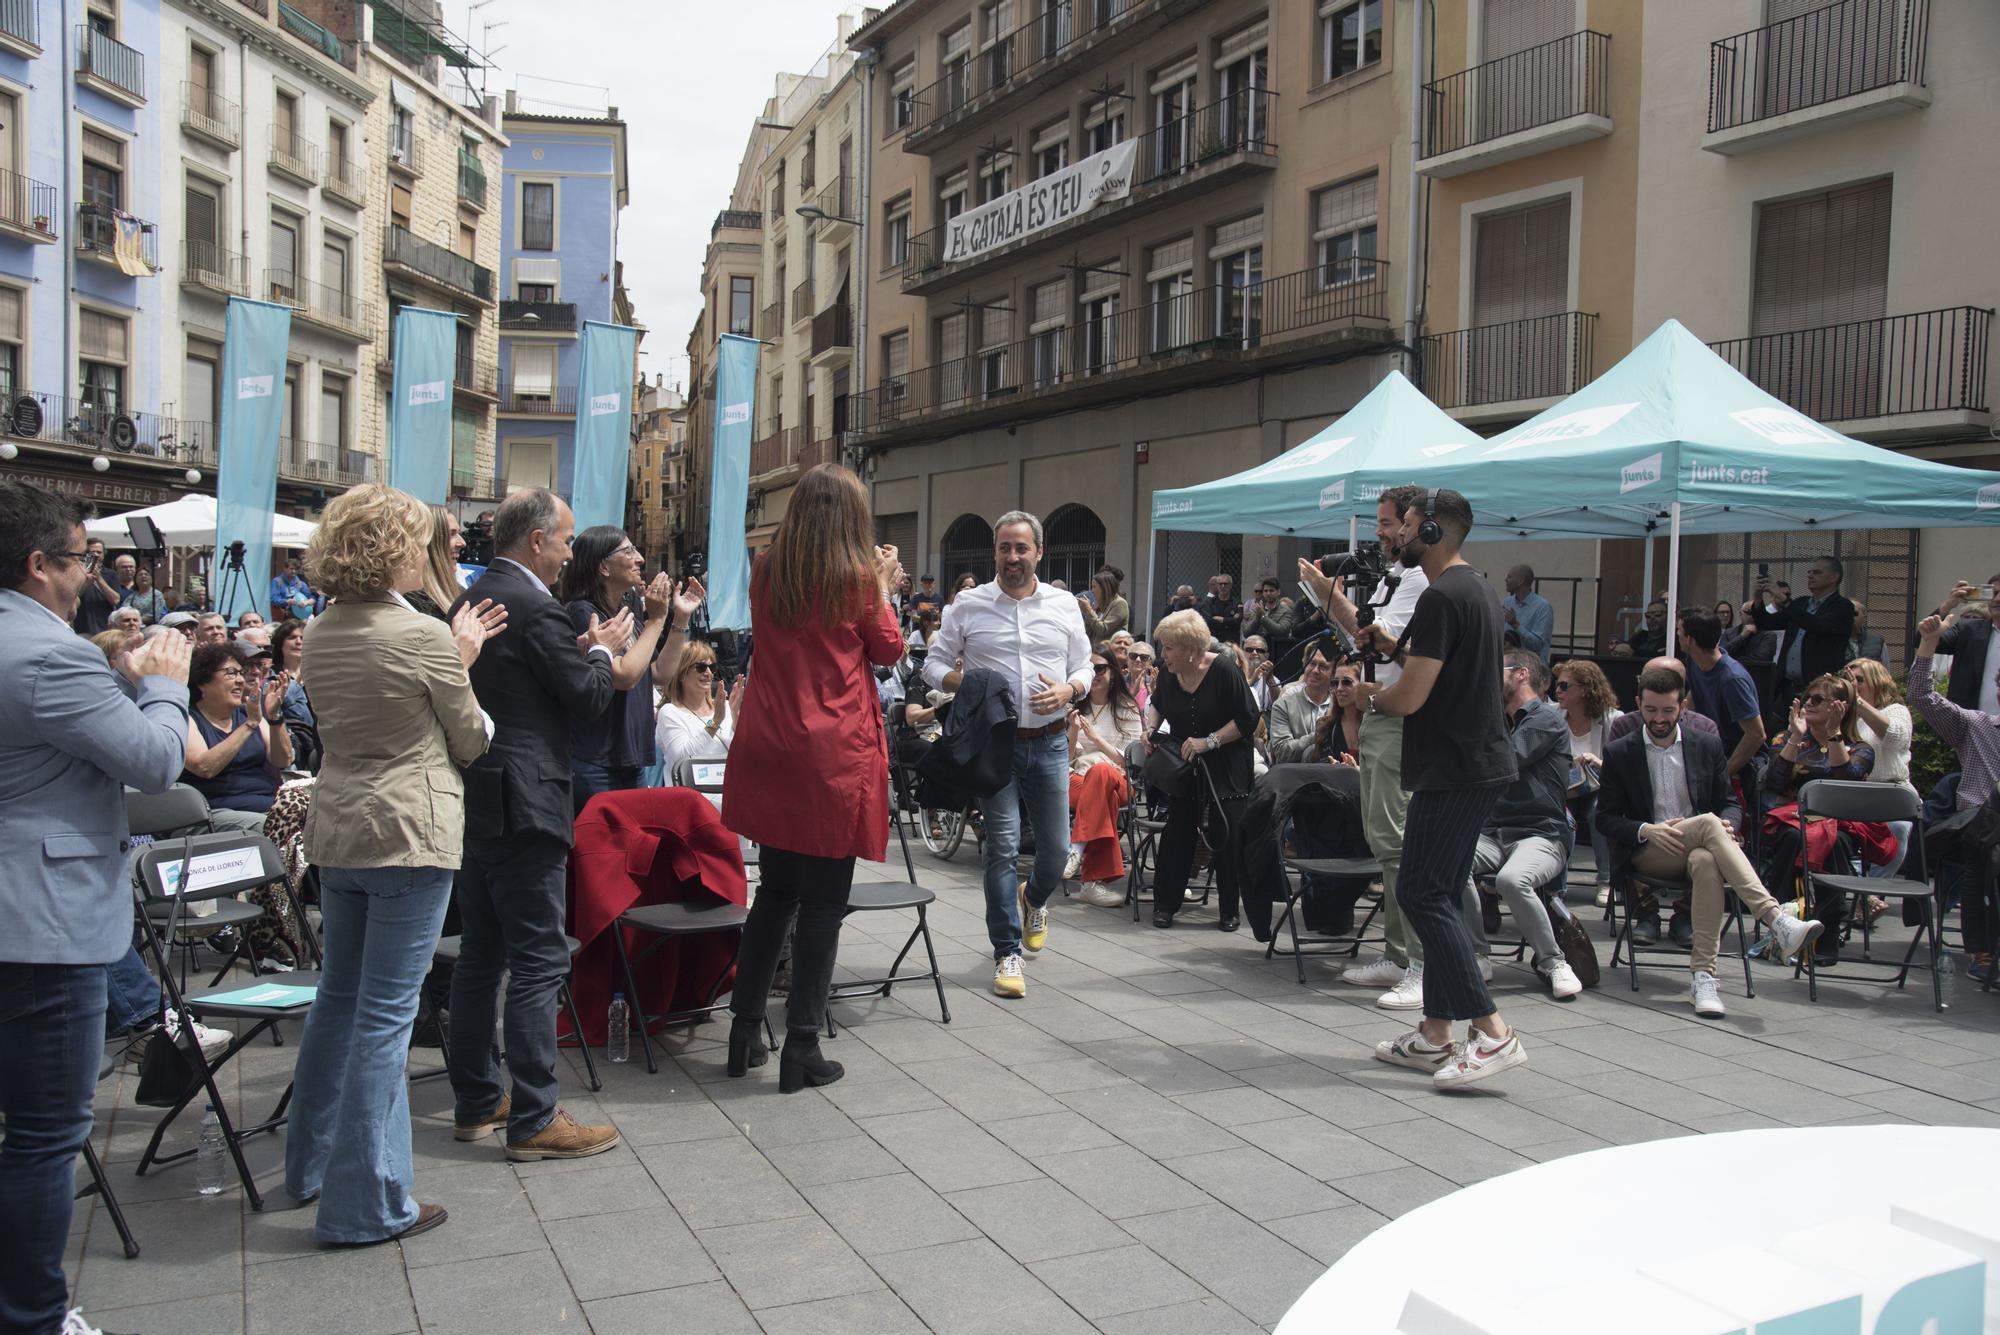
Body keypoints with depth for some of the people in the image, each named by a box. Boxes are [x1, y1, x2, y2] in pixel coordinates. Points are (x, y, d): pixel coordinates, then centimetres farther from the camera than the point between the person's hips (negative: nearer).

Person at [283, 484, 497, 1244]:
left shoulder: (319, 636, 6)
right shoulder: (425, 637, -16)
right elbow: (471, 741, -5)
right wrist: (464, 661, 10)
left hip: (337, 833, 8)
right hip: (410, 837, -8)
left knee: (338, 998, 21)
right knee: (385, 1013, -2)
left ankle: (310, 1165, 35)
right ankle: (365, 1203, 6)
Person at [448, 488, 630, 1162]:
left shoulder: (471, 599, 13)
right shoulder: (533, 605, -16)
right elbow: (588, 695, -13)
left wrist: (580, 651, 11)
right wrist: (602, 650, 5)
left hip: (474, 801, 10)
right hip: (522, 804, -10)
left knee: (480, 955, 16)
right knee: (539, 961, -4)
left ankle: (476, 1100, 26)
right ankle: (534, 1120, 1)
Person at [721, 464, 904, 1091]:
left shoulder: (766, 571, 5)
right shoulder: (856, 576, -8)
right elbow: (887, 651, 3)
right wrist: (883, 588, 13)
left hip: (769, 750, 5)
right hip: (835, 755, -5)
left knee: (776, 890, 17)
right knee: (823, 903, 2)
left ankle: (745, 1028, 21)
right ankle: (801, 1048, 6)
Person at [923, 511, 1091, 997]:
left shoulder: (1064, 606, 7)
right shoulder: (968, 605, 1)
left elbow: (1084, 668, 11)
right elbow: (934, 664, 5)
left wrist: (1068, 690, -11)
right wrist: (956, 680, -17)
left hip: (1049, 741, 2)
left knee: (1056, 849, 9)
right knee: (1002, 847, -4)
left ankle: (1034, 899, 43)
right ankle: (1007, 952, 6)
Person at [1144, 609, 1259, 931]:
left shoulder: (1224, 670, -19)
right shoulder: (1168, 675, -3)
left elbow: (1248, 720, -17)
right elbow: (1158, 705, 20)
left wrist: (1208, 742, -22)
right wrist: (1150, 728, 0)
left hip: (1227, 769, -4)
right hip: (1184, 768, 4)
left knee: (1226, 836, -3)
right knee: (1177, 833, 1)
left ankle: (1229, 910, 9)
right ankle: (1164, 904, 11)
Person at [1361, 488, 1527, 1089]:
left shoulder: (1442, 598, -17)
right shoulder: (1480, 590, 16)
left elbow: (1409, 697, -20)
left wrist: (1371, 698, 0)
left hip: (1453, 769, -10)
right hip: (1480, 762, 10)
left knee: (1422, 893, -8)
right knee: (1440, 896, 12)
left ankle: (1493, 1033, -9)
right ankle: (1435, 1034, 17)